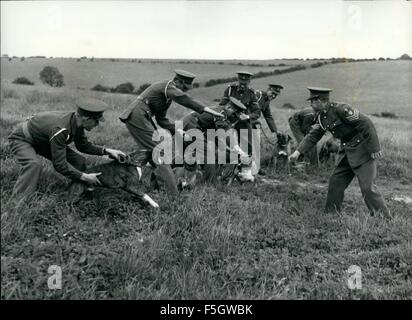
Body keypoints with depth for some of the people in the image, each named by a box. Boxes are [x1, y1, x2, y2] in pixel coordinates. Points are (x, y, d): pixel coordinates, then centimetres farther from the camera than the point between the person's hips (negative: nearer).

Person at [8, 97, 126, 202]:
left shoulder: (76, 122, -17)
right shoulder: (60, 129, -42)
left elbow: (83, 145, 1)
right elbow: (59, 164, -38)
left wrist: (107, 151, -10)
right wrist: (84, 177, -33)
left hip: (44, 140, 8)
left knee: (79, 161, -4)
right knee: (34, 164, -39)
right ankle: (18, 202, -31)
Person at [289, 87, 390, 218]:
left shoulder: (340, 109, -22)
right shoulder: (321, 116, 6)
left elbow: (366, 123, -22)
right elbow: (313, 136, 11)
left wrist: (374, 148, -21)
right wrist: (298, 152, 1)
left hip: (363, 151, -9)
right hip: (348, 152, 9)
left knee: (367, 187, -9)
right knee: (335, 181, 11)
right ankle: (330, 213, 24)